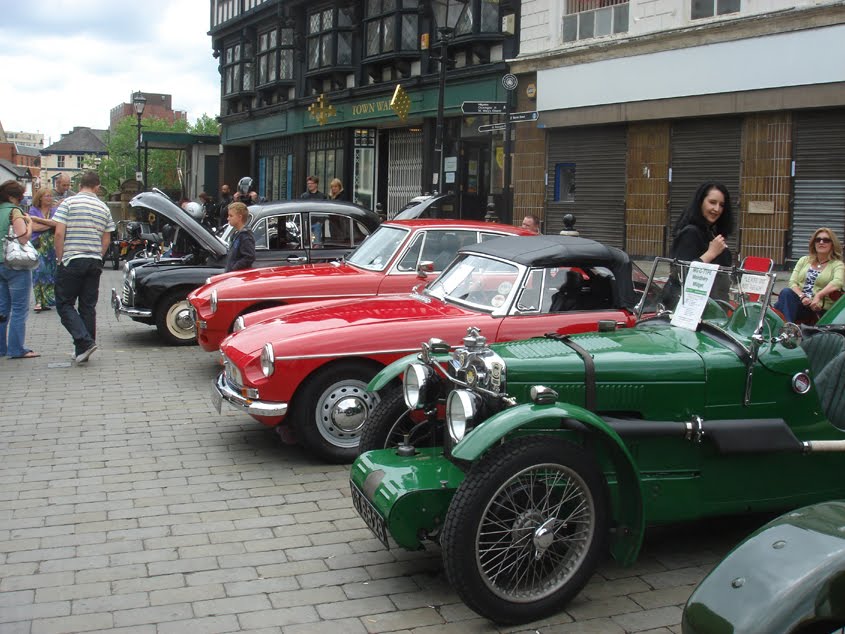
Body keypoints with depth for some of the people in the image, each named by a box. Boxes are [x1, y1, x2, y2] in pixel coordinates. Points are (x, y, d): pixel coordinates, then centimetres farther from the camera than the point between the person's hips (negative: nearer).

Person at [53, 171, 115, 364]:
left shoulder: (68, 203, -5)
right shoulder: (104, 208, 8)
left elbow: (59, 234, -11)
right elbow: (106, 240, 10)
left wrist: (60, 259, -2)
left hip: (72, 261, -4)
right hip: (95, 262, 4)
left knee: (64, 304, 4)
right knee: (88, 306, 9)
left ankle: (85, 341, -12)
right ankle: (82, 351, 13)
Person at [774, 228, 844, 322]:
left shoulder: (837, 264, 7)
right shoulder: (804, 260, 20)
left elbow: (838, 282, -15)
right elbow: (792, 282, 8)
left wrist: (819, 295, -30)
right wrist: (802, 296, -13)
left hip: (818, 309, -4)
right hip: (799, 302, 4)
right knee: (786, 292, -32)